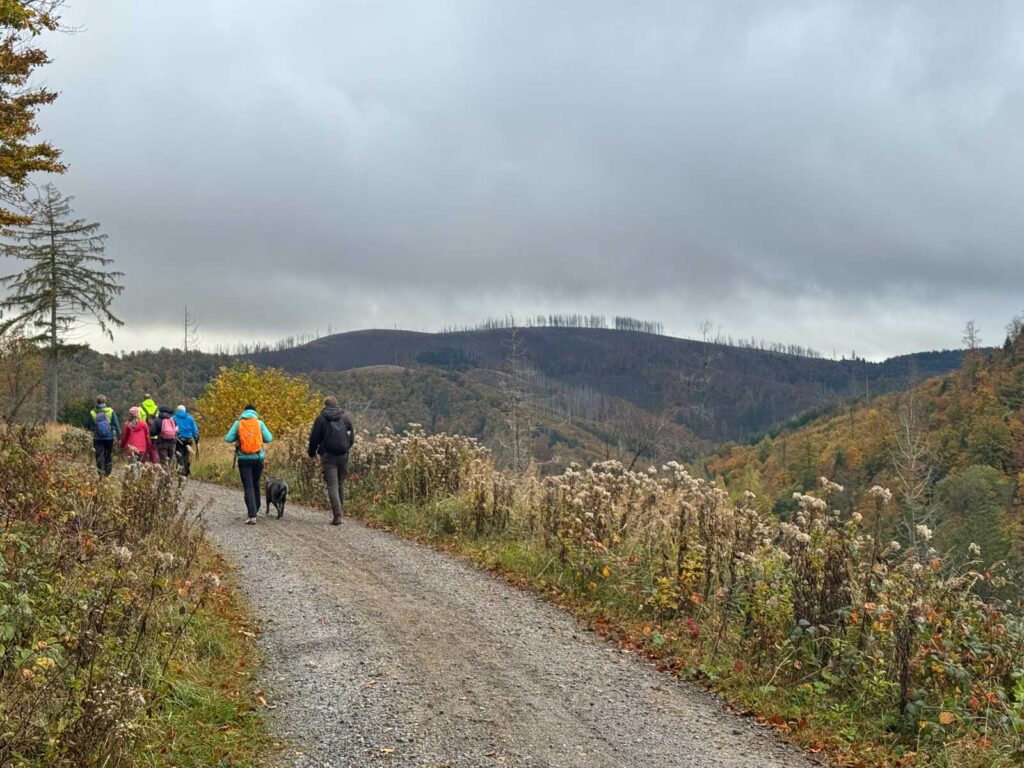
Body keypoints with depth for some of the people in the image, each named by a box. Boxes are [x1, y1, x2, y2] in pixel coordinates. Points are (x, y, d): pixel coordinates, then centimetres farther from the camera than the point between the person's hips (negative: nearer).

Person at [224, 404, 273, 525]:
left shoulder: (238, 423, 1)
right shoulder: (259, 423, 1)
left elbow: (228, 438, -4)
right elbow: (269, 438, -3)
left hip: (244, 459, -1)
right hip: (258, 458, 1)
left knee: (248, 486, -3)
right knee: (256, 484, 19)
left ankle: (252, 515, -14)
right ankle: (255, 510, 29)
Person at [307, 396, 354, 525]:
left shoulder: (321, 419, -2)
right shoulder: (345, 418, 9)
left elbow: (314, 438, -2)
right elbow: (352, 437, 15)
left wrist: (312, 453, 14)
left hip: (328, 456, -4)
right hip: (343, 456, 4)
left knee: (332, 486, -6)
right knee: (340, 484, 16)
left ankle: (337, 516, -15)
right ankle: (339, 510, 20)